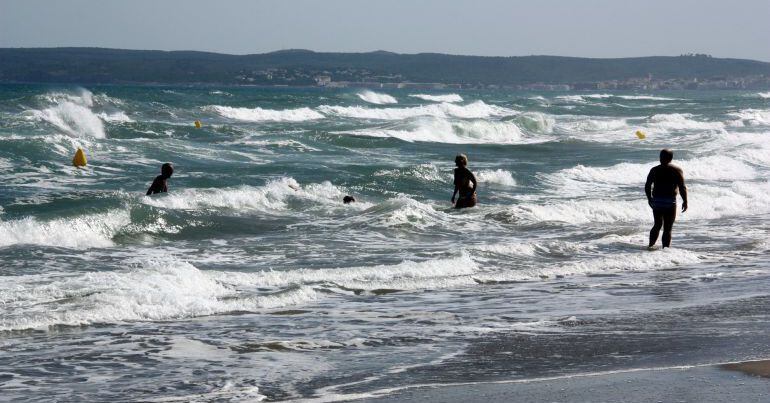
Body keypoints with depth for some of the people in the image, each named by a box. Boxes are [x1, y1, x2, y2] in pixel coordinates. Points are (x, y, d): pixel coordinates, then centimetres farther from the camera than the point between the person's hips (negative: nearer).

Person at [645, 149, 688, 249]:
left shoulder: (654, 170, 3)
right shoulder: (677, 170, -4)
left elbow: (647, 186, 3)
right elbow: (682, 188, -8)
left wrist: (649, 198, 18)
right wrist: (685, 201, 2)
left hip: (656, 201, 3)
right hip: (670, 202, -3)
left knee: (657, 225, 20)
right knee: (667, 228, 1)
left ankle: (651, 245, 20)